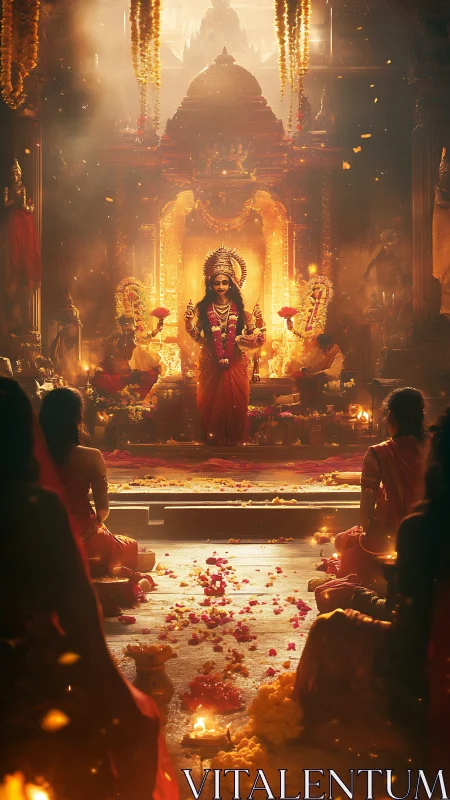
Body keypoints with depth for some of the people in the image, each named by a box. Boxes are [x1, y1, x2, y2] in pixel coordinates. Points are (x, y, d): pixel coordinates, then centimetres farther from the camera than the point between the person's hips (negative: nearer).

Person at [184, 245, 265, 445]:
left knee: (234, 402, 4)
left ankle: (234, 440, 16)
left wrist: (257, 319, -15)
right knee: (211, 403, 5)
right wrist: (189, 319, -17)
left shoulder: (239, 308, 2)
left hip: (235, 363, 0)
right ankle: (213, 440, 17)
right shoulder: (203, 308, 1)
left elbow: (253, 337, 0)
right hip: (210, 363, 0)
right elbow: (197, 336, -2)